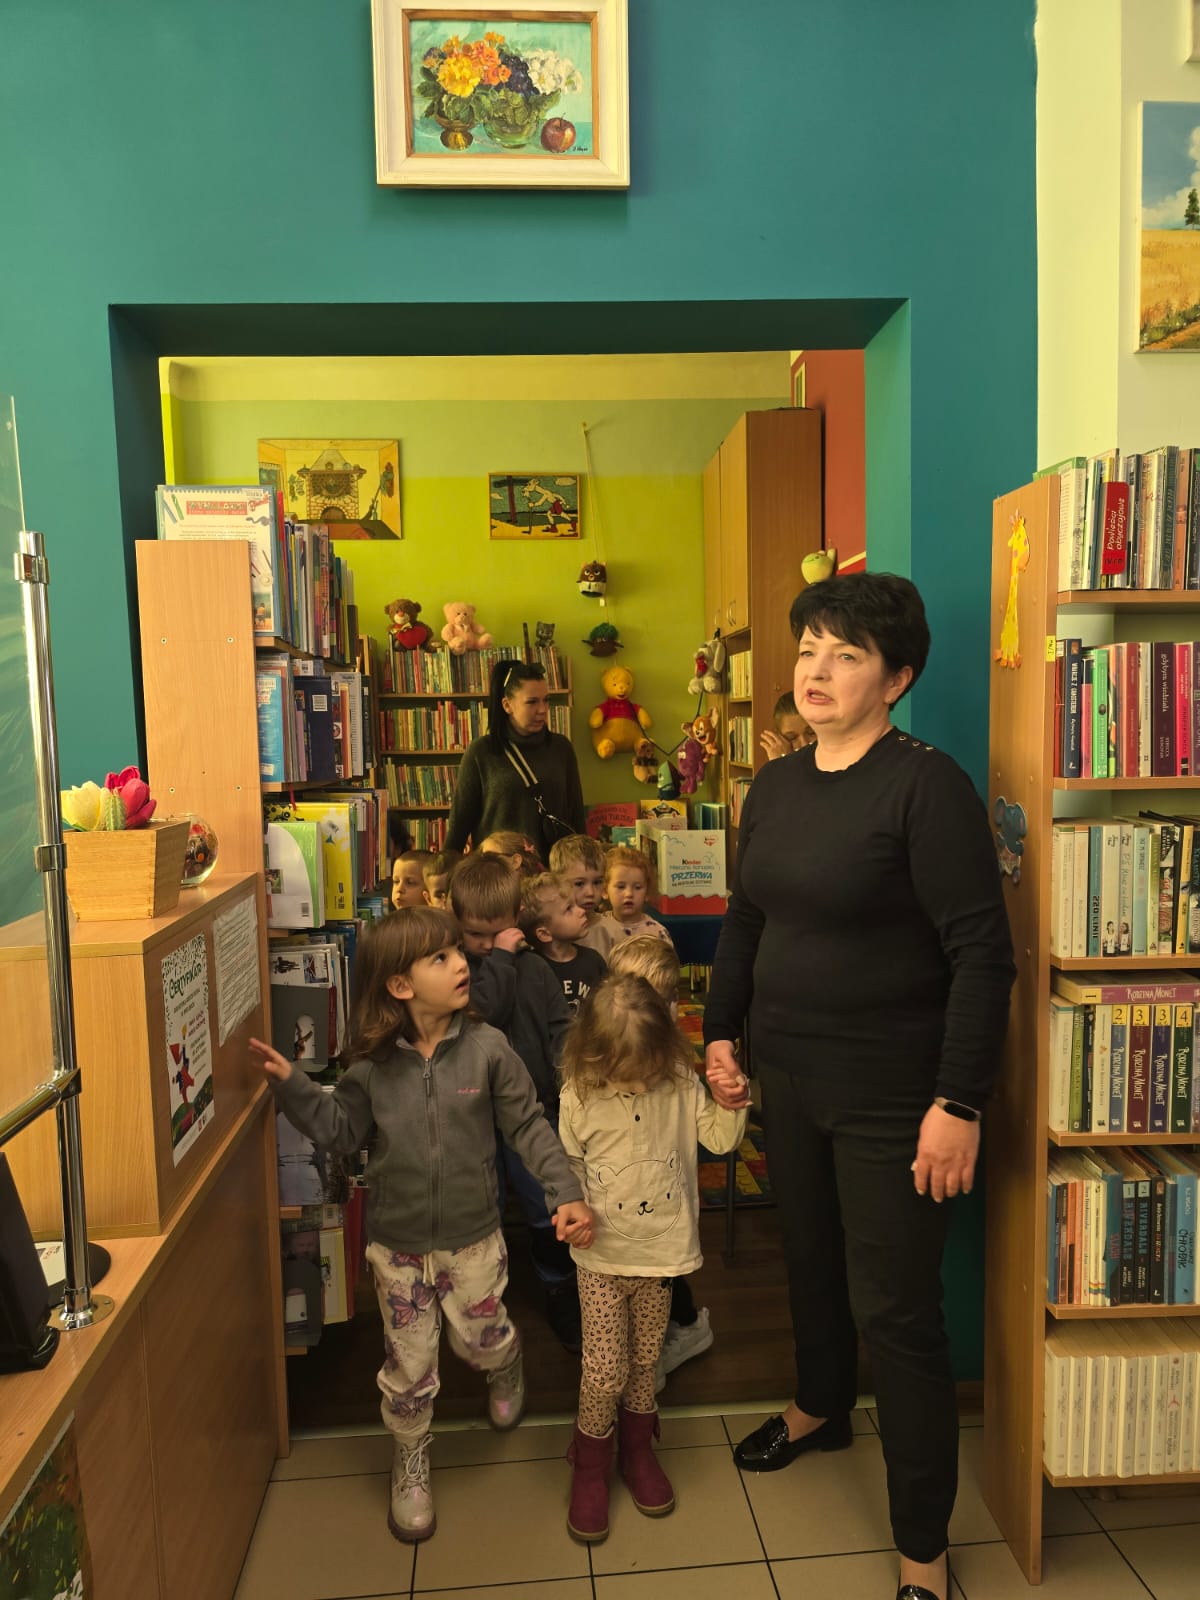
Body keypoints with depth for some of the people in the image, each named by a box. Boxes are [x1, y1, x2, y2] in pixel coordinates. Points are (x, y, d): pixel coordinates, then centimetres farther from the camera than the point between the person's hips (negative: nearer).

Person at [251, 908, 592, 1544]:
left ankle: (506, 1366, 56)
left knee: (481, 1340, 18)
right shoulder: (373, 1064, -12)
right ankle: (411, 1464, 42)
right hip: (398, 1243, 1)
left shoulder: (485, 1047, -17)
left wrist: (566, 1193, -17)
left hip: (473, 1237, -1)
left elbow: (528, 1125, -11)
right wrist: (292, 1086, -13)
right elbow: (342, 1130, -2)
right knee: (408, 1364, 14)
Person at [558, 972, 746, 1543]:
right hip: (603, 1254, -2)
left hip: (663, 1250, 2)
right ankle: (590, 1464, 28)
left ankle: (637, 1448, 43)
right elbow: (566, 1164, 2)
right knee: (604, 1370, 2)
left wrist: (732, 1100, -21)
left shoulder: (680, 1083, -10)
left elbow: (722, 1138, -5)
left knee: (645, 1361, 18)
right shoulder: (579, 1095, -13)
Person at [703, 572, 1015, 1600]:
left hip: (893, 1092, -7)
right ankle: (821, 1409, 53)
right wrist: (721, 1032, 15)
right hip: (792, 1078, 7)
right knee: (811, 1256, 25)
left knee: (896, 1311, 3)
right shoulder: (775, 786, 4)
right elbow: (745, 920, 14)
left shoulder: (927, 785, -17)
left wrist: (960, 1105, -20)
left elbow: (984, 952, -19)